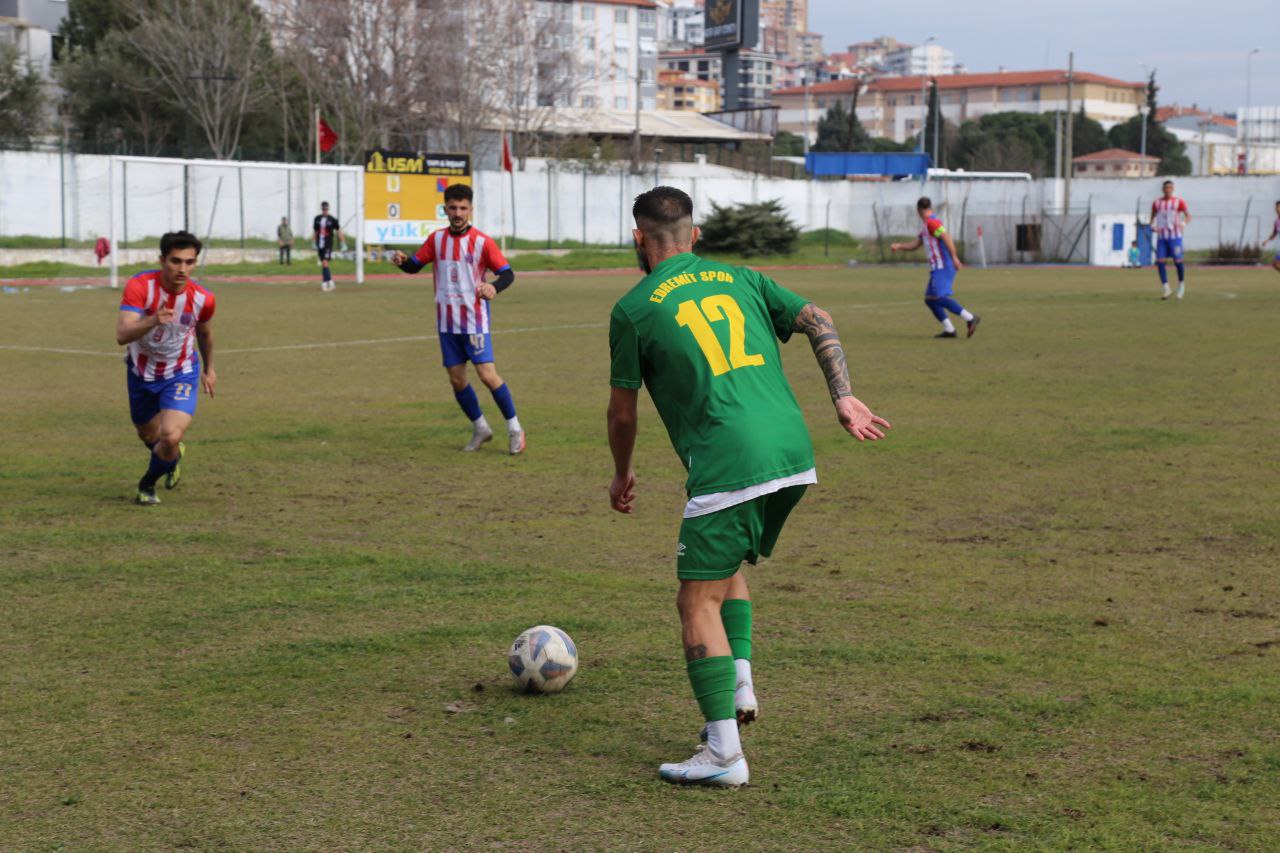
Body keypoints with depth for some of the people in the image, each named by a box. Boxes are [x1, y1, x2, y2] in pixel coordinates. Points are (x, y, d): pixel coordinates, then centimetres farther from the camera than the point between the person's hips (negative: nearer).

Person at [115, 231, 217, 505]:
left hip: (180, 374, -1)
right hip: (141, 372, 1)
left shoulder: (202, 298, -20)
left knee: (170, 436, -22)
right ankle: (173, 455, 58)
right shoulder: (139, 286, -27)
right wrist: (153, 321, -56)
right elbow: (122, 335, -37)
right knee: (149, 436, 20)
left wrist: (208, 369, 19)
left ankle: (148, 484, 10)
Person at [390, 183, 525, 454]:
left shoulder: (483, 241, -9)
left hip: (475, 321, -5)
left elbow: (507, 273, -9)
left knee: (487, 374, -11)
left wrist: (493, 287, -31)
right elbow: (414, 265, 13)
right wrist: (402, 260, -11)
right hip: (447, 322, 5)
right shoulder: (436, 239, 5)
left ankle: (514, 428, 2)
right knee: (456, 379, 7)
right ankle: (480, 428, 24)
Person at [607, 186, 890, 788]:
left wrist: (622, 475, 28)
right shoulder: (740, 279, 20)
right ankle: (740, 684, 13)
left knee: (698, 603, 1)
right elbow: (818, 321, 10)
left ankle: (724, 754, -5)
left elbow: (622, 410, 12)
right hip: (794, 456, 6)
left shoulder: (633, 308, 6)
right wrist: (843, 397, 6)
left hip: (727, 467, -6)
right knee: (727, 568, 28)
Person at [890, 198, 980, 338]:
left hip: (942, 267, -10)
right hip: (938, 268, 10)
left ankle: (970, 318, -22)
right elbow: (914, 245, 25)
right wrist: (898, 246, 12)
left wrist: (954, 257, -28)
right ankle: (949, 329, 5)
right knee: (929, 299, 8)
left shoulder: (932, 222, -9)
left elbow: (947, 237, -21)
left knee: (939, 297, -19)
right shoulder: (926, 227, 21)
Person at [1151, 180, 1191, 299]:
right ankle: (1165, 287, 0)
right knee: (1160, 261, -7)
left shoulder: (1179, 202, 0)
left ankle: (1181, 284, 18)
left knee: (1178, 261, -5)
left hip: (1175, 236, -3)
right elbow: (1153, 217, 19)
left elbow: (1188, 216, 0)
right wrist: (1153, 226, -3)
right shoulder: (1156, 203, 10)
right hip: (1161, 236, 3)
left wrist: (1183, 224, -21)